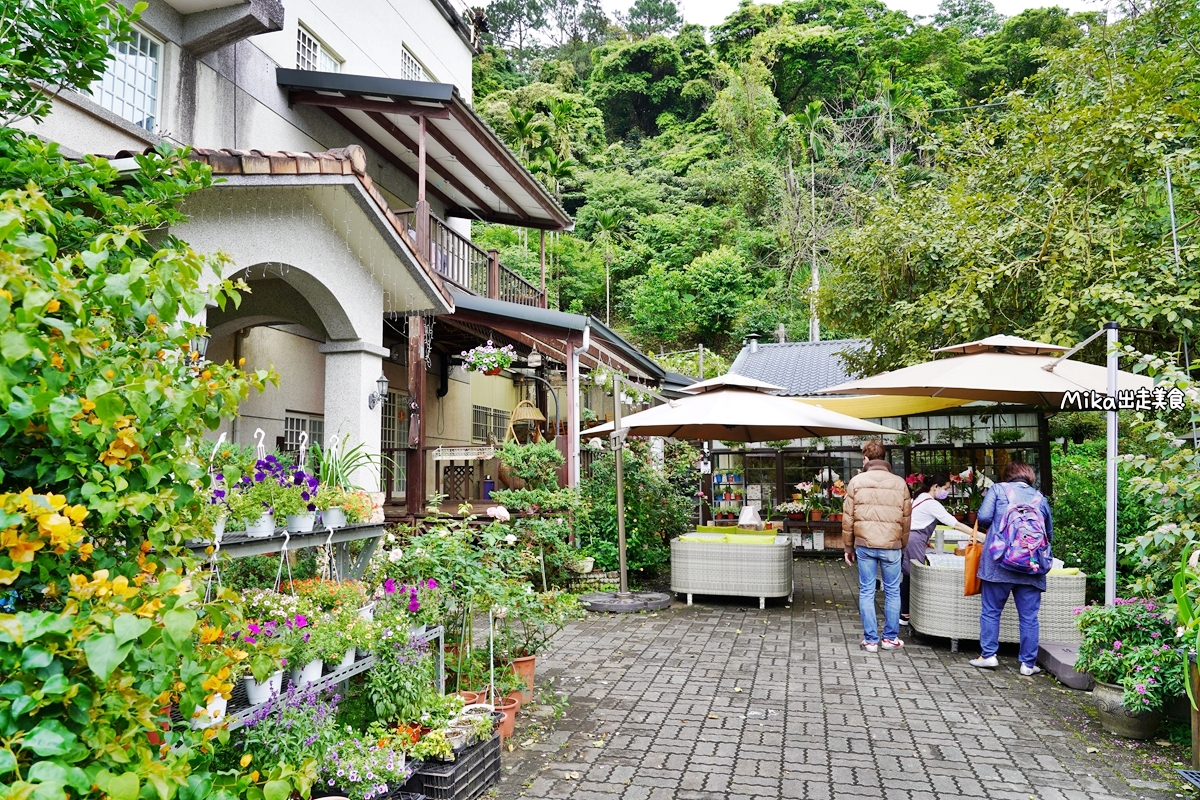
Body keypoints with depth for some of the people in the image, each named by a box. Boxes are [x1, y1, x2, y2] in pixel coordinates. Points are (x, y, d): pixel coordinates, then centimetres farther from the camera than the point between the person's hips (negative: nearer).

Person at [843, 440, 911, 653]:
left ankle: (870, 640, 10)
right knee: (892, 592, 12)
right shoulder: (899, 483, 3)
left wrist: (848, 547, 10)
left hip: (864, 544, 0)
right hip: (891, 545, 0)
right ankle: (890, 637, 19)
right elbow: (906, 518, 7)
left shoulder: (856, 482, 1)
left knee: (866, 592, 6)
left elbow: (847, 518, 1)